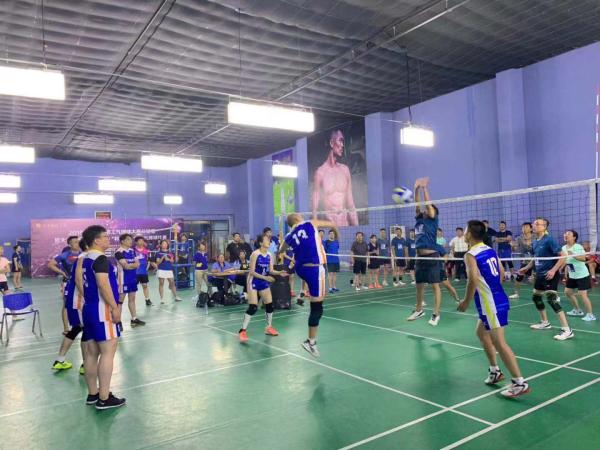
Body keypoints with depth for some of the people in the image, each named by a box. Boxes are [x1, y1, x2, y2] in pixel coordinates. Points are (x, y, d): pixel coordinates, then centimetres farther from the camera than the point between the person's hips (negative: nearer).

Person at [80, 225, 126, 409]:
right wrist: (114, 307, -20)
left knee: (92, 353, 13)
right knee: (108, 352, -5)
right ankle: (104, 399, -2)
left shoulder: (86, 259, 15)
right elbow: (103, 285, -24)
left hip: (89, 309, 10)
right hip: (102, 310, -10)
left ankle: (92, 394, 21)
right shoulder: (100, 258, -15)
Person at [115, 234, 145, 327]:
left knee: (132, 298, 12)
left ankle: (134, 319, 19)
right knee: (120, 299, -1)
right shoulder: (119, 252, -14)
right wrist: (134, 264, -9)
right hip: (123, 279, -8)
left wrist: (130, 265, -13)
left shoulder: (132, 251, 11)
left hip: (133, 278, 8)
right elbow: (125, 266, -22)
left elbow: (137, 264, 6)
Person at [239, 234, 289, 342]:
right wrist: (265, 277, -26)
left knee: (270, 305, 8)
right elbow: (252, 272, -19)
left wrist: (279, 273, -14)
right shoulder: (255, 254, -17)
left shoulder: (269, 255, 2)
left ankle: (269, 327, 27)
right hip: (254, 283, -7)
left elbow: (271, 270, 5)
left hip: (264, 283, 7)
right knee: (253, 307, -13)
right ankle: (242, 331, -2)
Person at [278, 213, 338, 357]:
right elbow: (332, 224, 10)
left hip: (301, 268, 6)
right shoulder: (310, 224, -1)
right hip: (314, 269, -6)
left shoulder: (289, 236, 11)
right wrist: (337, 232, 31)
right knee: (317, 308, -1)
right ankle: (311, 342, 4)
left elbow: (281, 251, 32)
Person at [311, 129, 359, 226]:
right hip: (328, 220, -4)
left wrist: (356, 226, 9)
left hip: (345, 220, 4)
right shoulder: (320, 171, -4)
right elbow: (315, 206, -3)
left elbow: (351, 202, 13)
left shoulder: (345, 169, 10)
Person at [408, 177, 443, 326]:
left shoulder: (433, 219, -1)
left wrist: (424, 188, -6)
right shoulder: (419, 219, 13)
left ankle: (436, 314, 0)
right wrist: (416, 189, -2)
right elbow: (417, 204, 7)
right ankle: (419, 310, 29)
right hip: (420, 257, 7)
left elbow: (428, 203, -9)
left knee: (435, 285, -4)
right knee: (419, 285, 15)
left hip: (432, 257, -7)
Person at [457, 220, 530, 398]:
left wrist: (466, 302, -14)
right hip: (498, 299, 9)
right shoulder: (490, 250, 10)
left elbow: (473, 280, -26)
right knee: (481, 332, 23)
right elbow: (501, 272, 18)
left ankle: (520, 383, 1)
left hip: (491, 304, -9)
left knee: (499, 342, -4)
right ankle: (495, 371, 31)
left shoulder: (470, 255, -15)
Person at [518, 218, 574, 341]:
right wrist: (526, 268, 21)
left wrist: (553, 270, -26)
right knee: (536, 297, 18)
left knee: (551, 299, -16)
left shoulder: (549, 239, -16)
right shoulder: (535, 242, 8)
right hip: (540, 275, 9)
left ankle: (567, 330, -11)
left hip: (549, 275, -9)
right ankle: (545, 322, 35)